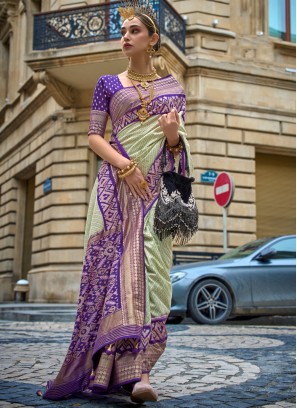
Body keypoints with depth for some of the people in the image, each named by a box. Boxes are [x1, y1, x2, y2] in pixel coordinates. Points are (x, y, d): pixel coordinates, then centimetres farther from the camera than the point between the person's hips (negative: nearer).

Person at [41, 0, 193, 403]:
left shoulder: (172, 87, 16)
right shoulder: (108, 84, 14)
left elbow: (177, 145, 13)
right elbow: (94, 136, 6)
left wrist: (173, 135, -11)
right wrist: (125, 166, -11)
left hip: (156, 186, 0)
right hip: (116, 183, 0)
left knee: (150, 267, -12)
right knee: (112, 261, -11)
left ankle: (138, 371, -15)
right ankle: (129, 367, -6)